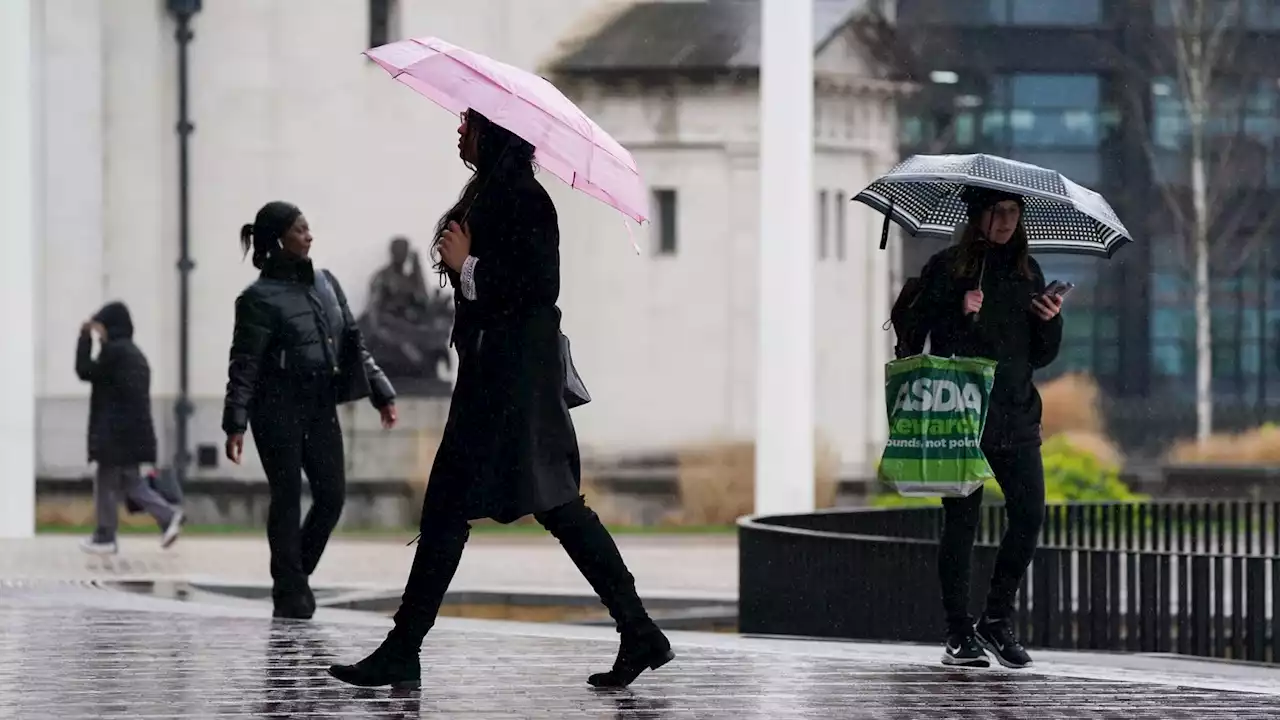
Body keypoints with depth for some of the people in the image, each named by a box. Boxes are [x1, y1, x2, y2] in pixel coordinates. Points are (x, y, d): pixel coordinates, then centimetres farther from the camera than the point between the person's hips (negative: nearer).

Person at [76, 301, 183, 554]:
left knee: (107, 483, 1)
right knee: (130, 481, 13)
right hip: (133, 429, 9)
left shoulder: (114, 351, -14)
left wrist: (85, 339, -3)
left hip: (115, 431, -9)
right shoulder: (134, 353, 15)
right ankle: (169, 516, 0)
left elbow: (85, 371, -9)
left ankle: (105, 538, 6)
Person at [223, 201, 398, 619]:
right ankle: (290, 593, 6)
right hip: (278, 408, -6)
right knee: (287, 498, -2)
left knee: (332, 495, 1)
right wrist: (235, 424, -18)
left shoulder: (325, 284, 10)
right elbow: (244, 365, -12)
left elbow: (353, 345, 15)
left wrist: (382, 394, 11)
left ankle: (295, 576, 20)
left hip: (321, 407, 6)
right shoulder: (260, 298, -9)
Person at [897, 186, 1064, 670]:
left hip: (1015, 416, 4)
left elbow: (1041, 356, 17)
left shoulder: (1026, 271, 14)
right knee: (961, 520, -2)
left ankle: (997, 619, 7)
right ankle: (959, 633, 5)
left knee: (1029, 513, -7)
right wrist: (961, 316, -18)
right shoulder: (946, 269, 2)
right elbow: (915, 336, -4)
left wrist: (1050, 322, -2)